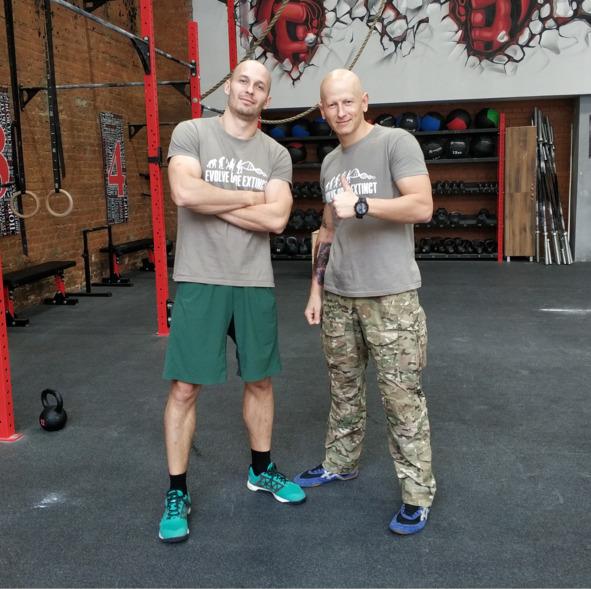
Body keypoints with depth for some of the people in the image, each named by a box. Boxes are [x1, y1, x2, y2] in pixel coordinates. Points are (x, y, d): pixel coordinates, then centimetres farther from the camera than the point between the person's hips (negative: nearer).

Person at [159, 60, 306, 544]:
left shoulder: (277, 154, 6)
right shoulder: (191, 133, -1)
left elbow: (276, 218, -8)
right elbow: (185, 193, -19)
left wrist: (213, 202, -10)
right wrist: (249, 197, -8)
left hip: (255, 284, 4)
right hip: (200, 281, -3)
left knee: (260, 380, 14)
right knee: (185, 388, 1)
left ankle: (262, 470, 35)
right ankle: (177, 494, 17)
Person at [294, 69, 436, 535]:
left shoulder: (397, 142, -6)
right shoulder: (330, 163, 15)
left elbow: (423, 206, -17)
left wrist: (361, 205, -23)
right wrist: (316, 290, 16)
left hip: (390, 295, -6)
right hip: (338, 295, 7)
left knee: (401, 396, -2)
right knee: (344, 388, 16)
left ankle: (418, 493, 10)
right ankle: (340, 463, 33)